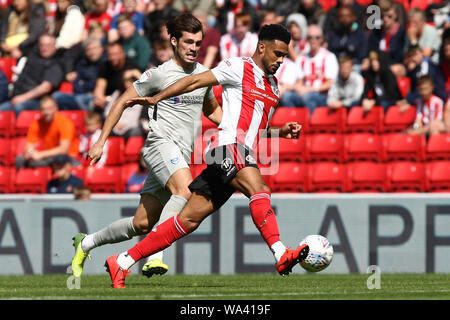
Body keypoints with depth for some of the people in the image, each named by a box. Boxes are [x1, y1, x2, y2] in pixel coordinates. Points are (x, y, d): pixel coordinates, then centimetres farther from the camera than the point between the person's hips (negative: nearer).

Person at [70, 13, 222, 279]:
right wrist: (101, 142, 2)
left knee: (141, 225, 7)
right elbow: (123, 103, 3)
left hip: (180, 160, 6)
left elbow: (212, 110, 32)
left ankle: (86, 243, 27)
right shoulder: (159, 74, -5)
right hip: (161, 144, -6)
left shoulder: (204, 74, 14)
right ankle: (155, 256, -41)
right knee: (185, 190, -35)